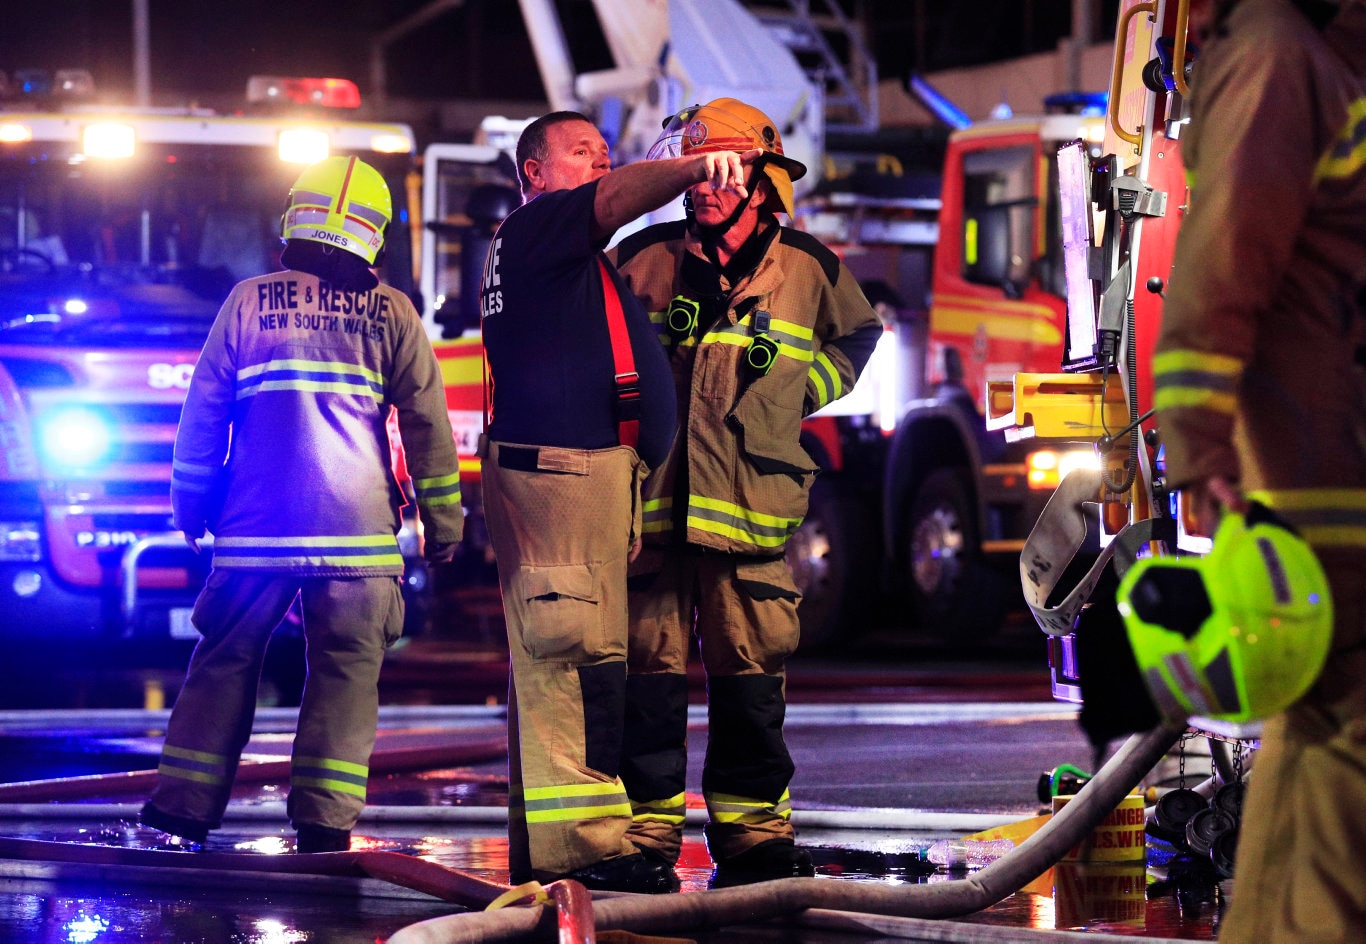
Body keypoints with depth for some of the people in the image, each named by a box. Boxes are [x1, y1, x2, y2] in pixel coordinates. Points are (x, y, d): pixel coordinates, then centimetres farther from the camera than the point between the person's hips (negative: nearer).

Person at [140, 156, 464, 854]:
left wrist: (190, 503, 18)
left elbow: (202, 411, 7)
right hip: (356, 528, -1)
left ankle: (183, 804, 10)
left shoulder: (248, 302, 4)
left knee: (225, 660, 9)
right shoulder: (390, 313, 3)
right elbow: (426, 422, 4)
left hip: (254, 526, 1)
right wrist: (443, 521, 10)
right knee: (346, 668, 2)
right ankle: (323, 821, -4)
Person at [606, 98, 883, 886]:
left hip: (751, 503, 0)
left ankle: (753, 834, 10)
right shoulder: (644, 259, 7)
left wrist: (800, 381, 13)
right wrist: (667, 331, 1)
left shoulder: (807, 269, 7)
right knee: (648, 667, 1)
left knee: (750, 672, 1)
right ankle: (644, 830, 7)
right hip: (648, 495, 0)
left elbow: (857, 336, 26)